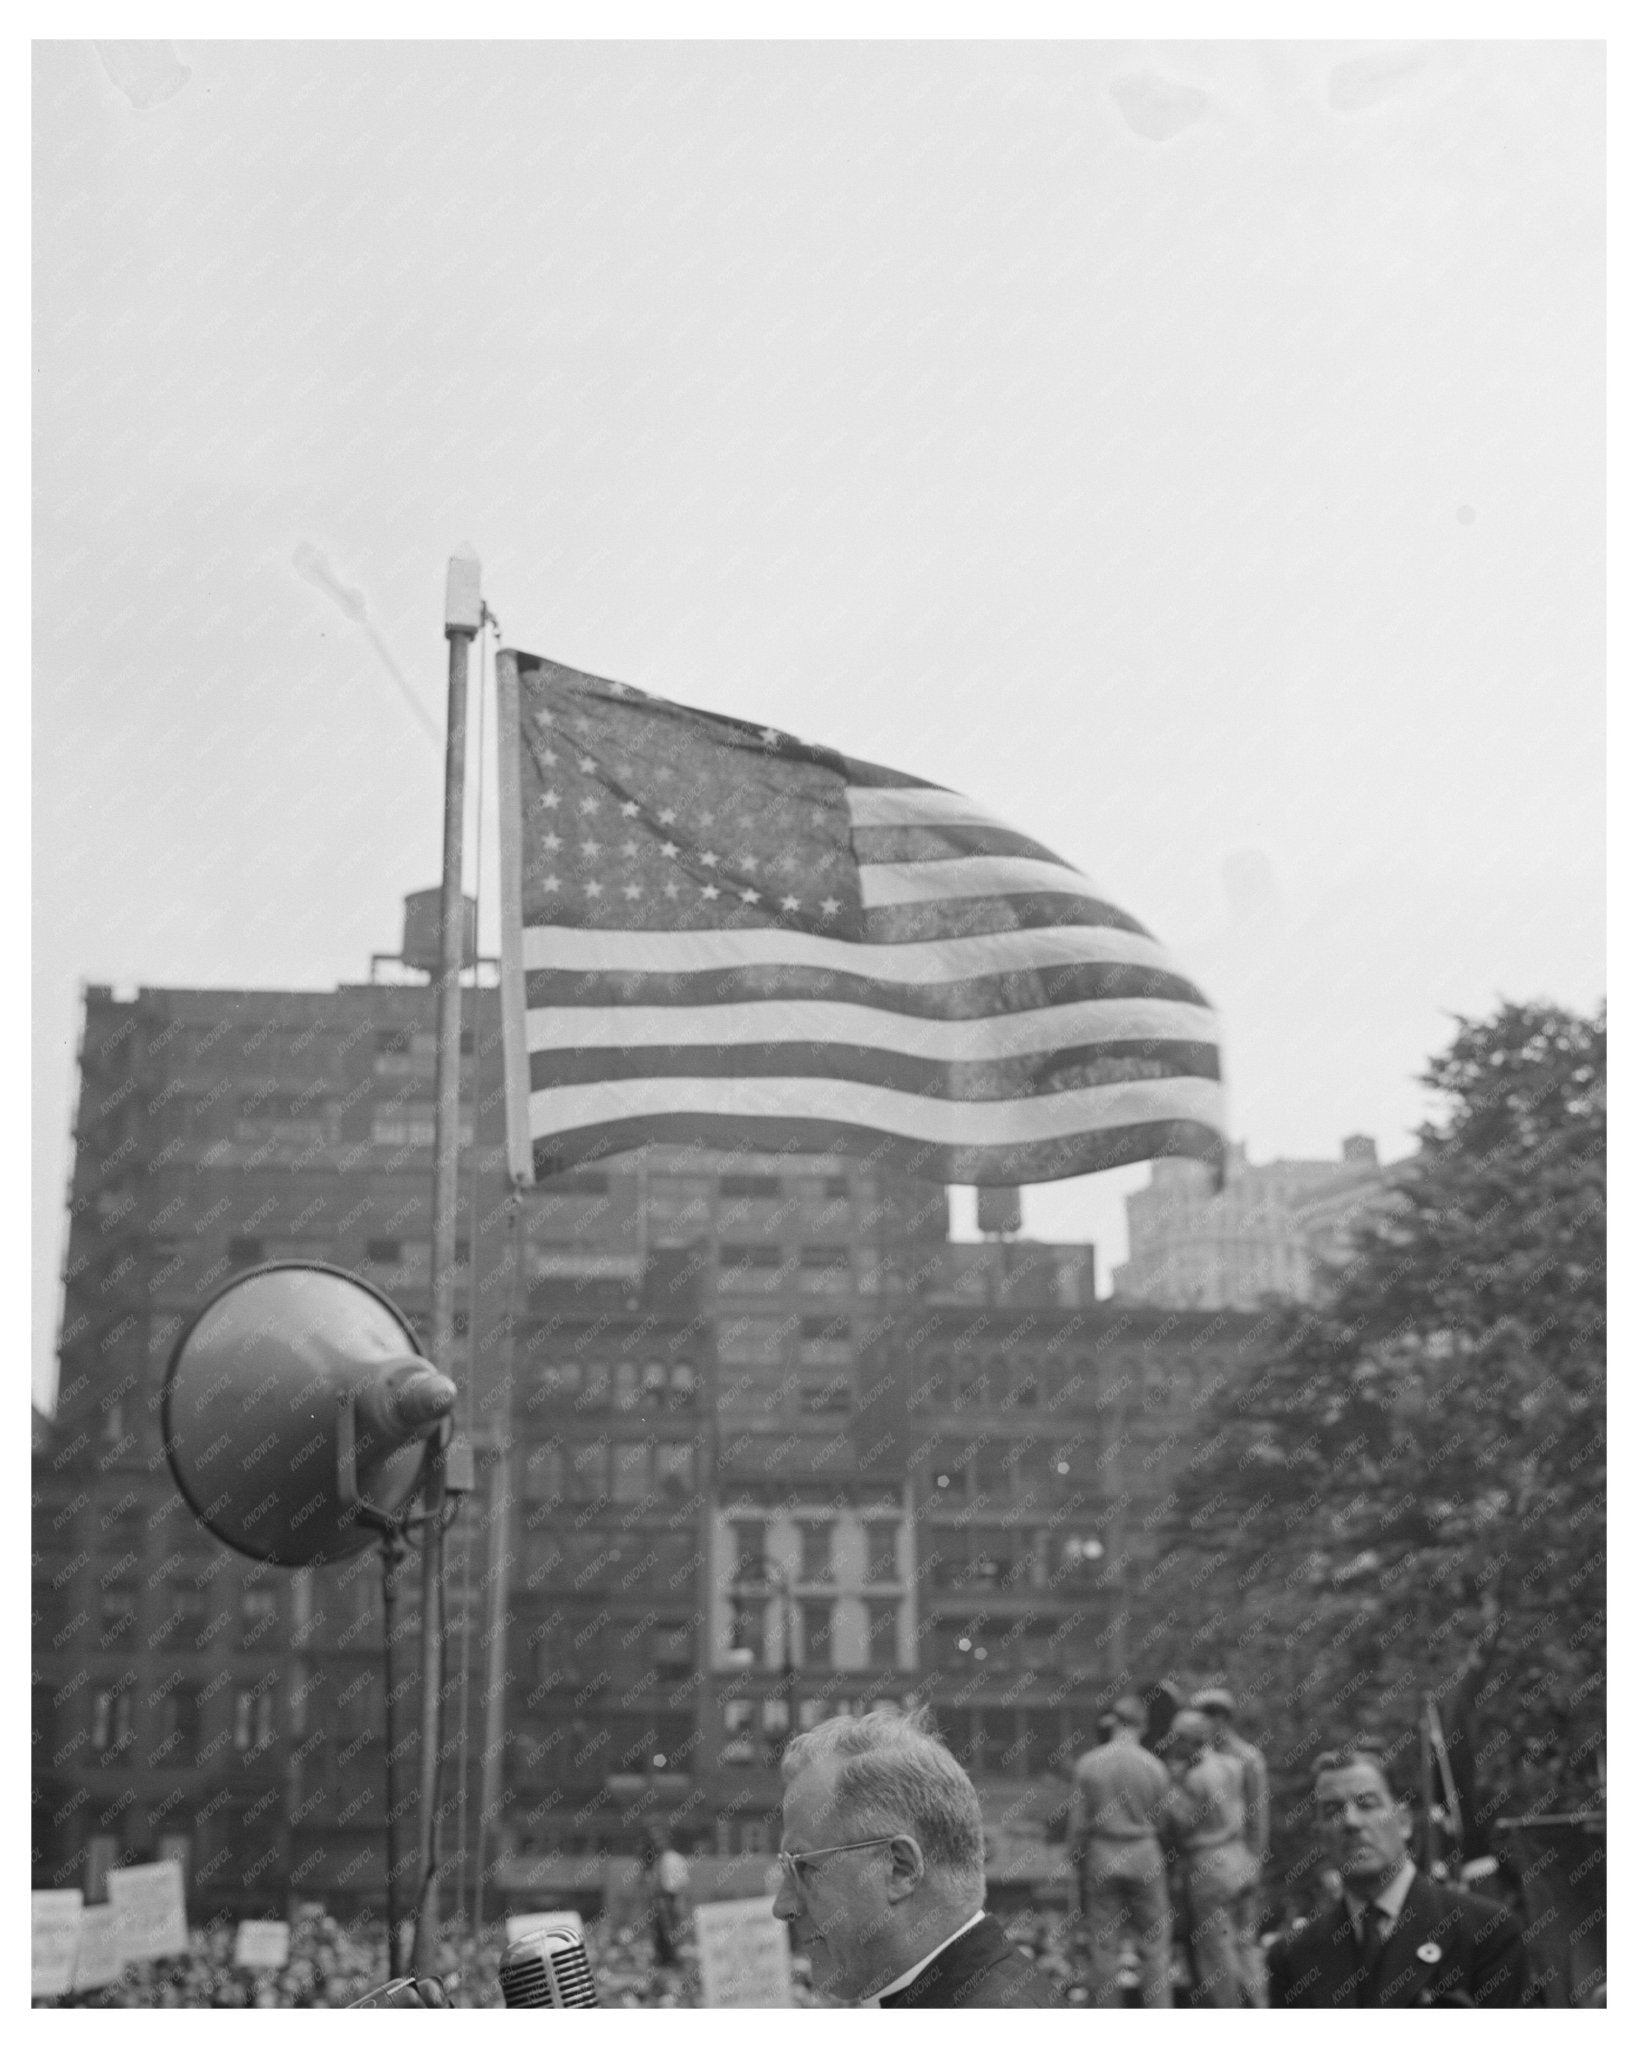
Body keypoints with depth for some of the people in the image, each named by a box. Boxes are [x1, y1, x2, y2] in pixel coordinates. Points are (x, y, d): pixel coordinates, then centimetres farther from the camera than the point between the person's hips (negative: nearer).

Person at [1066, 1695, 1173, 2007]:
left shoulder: (1088, 1764, -7)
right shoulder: (1154, 1767, -7)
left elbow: (1078, 1821, -3)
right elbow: (1162, 1819, 0)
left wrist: (1076, 1861, 8)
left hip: (1101, 1859, 0)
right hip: (1145, 1858, 0)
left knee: (1103, 1945, 7)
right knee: (1154, 1942, 8)